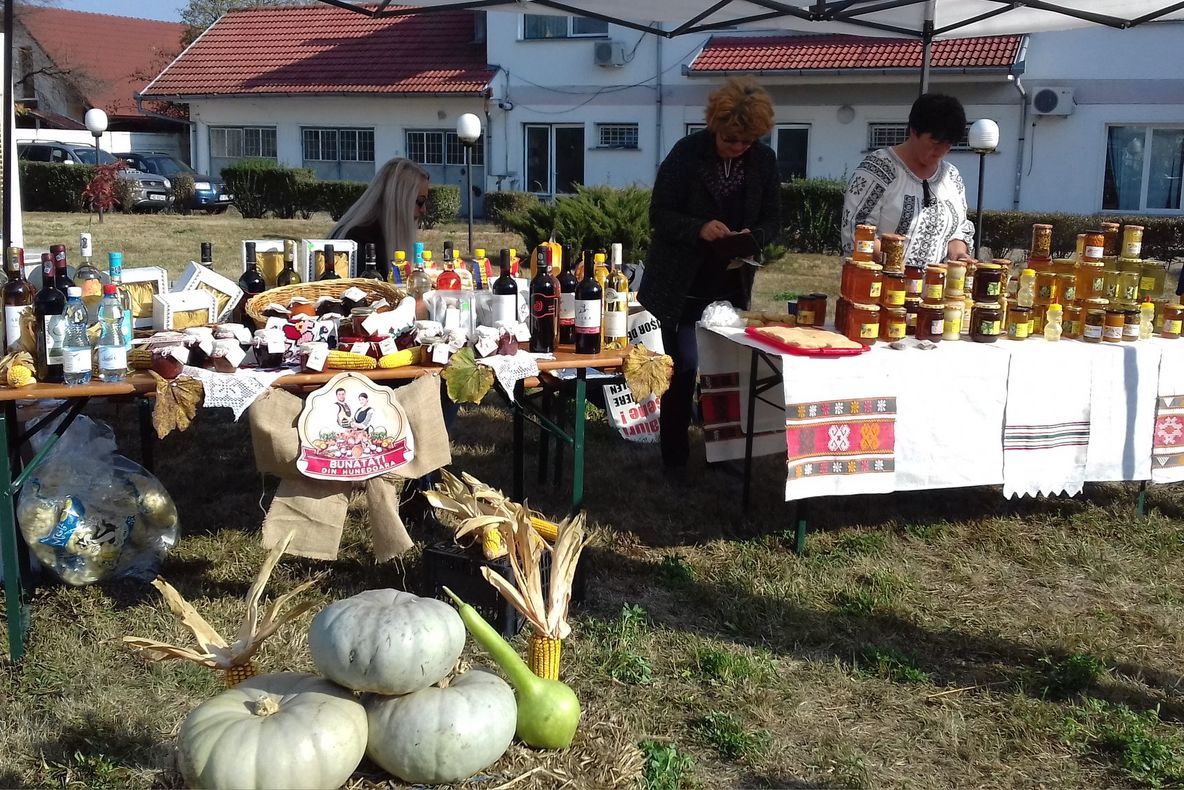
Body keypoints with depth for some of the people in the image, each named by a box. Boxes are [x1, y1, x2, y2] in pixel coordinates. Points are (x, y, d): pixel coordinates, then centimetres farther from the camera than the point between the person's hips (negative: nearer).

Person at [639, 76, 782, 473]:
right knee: (682, 368, -1)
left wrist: (752, 238, -17)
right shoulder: (687, 153, -11)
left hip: (731, 287, 4)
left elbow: (772, 221, 6)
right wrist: (699, 228, -27)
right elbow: (659, 214, -10)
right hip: (682, 286, -3)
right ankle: (674, 460, 11)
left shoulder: (764, 161, -1)